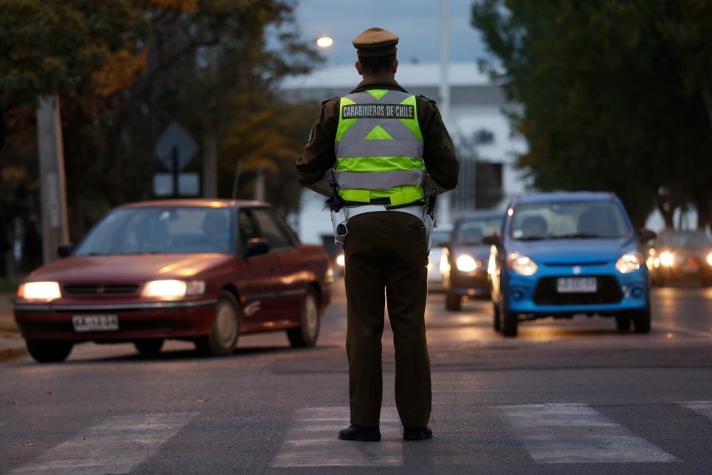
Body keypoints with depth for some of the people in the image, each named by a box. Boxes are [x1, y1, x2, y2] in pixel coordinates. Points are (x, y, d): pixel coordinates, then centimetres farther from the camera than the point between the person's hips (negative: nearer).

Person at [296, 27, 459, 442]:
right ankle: (415, 420, 1)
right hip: (407, 227, 0)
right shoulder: (421, 110, -1)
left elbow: (310, 173, 3)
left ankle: (365, 421, 1)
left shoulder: (336, 111, 1)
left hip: (360, 226, 0)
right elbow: (447, 175, -1)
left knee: (364, 326, 3)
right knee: (410, 325, 3)